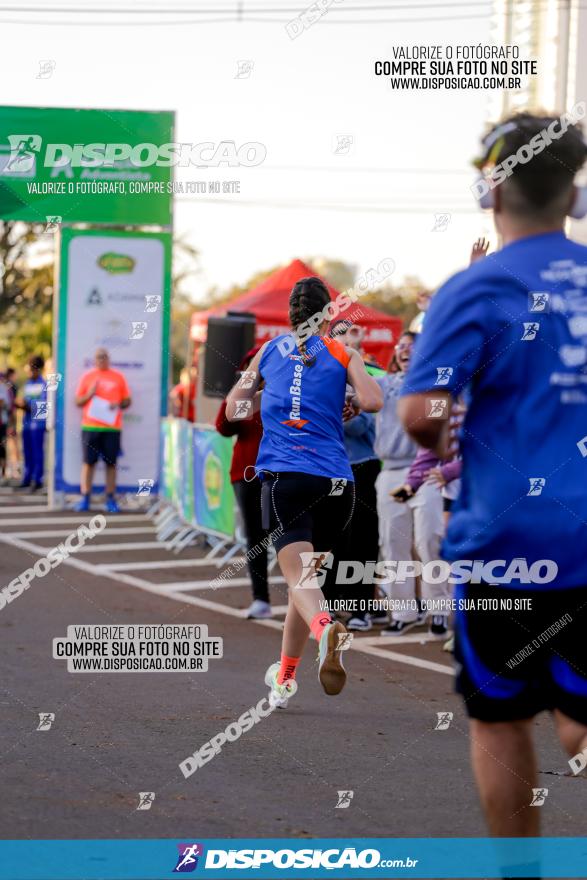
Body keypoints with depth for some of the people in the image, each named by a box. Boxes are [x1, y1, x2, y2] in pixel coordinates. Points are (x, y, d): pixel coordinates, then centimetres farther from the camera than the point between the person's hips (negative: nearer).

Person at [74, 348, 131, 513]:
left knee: (111, 463, 0)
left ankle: (110, 499, 5)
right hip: (90, 426, 0)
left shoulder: (118, 377, 10)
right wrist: (89, 394, -9)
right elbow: (78, 401, 10)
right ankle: (85, 498, 1)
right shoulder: (87, 377, 10)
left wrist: (119, 405, -9)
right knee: (88, 462, -1)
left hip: (112, 427, 0)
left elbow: (127, 401, 12)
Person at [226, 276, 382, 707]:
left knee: (300, 577, -14)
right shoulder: (343, 354, 9)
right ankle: (285, 677, 24)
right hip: (337, 482, 2)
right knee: (307, 574, 16)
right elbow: (372, 401, -7)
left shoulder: (269, 351, 14)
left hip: (284, 476, -1)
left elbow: (234, 410, 20)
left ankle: (326, 628, -47)